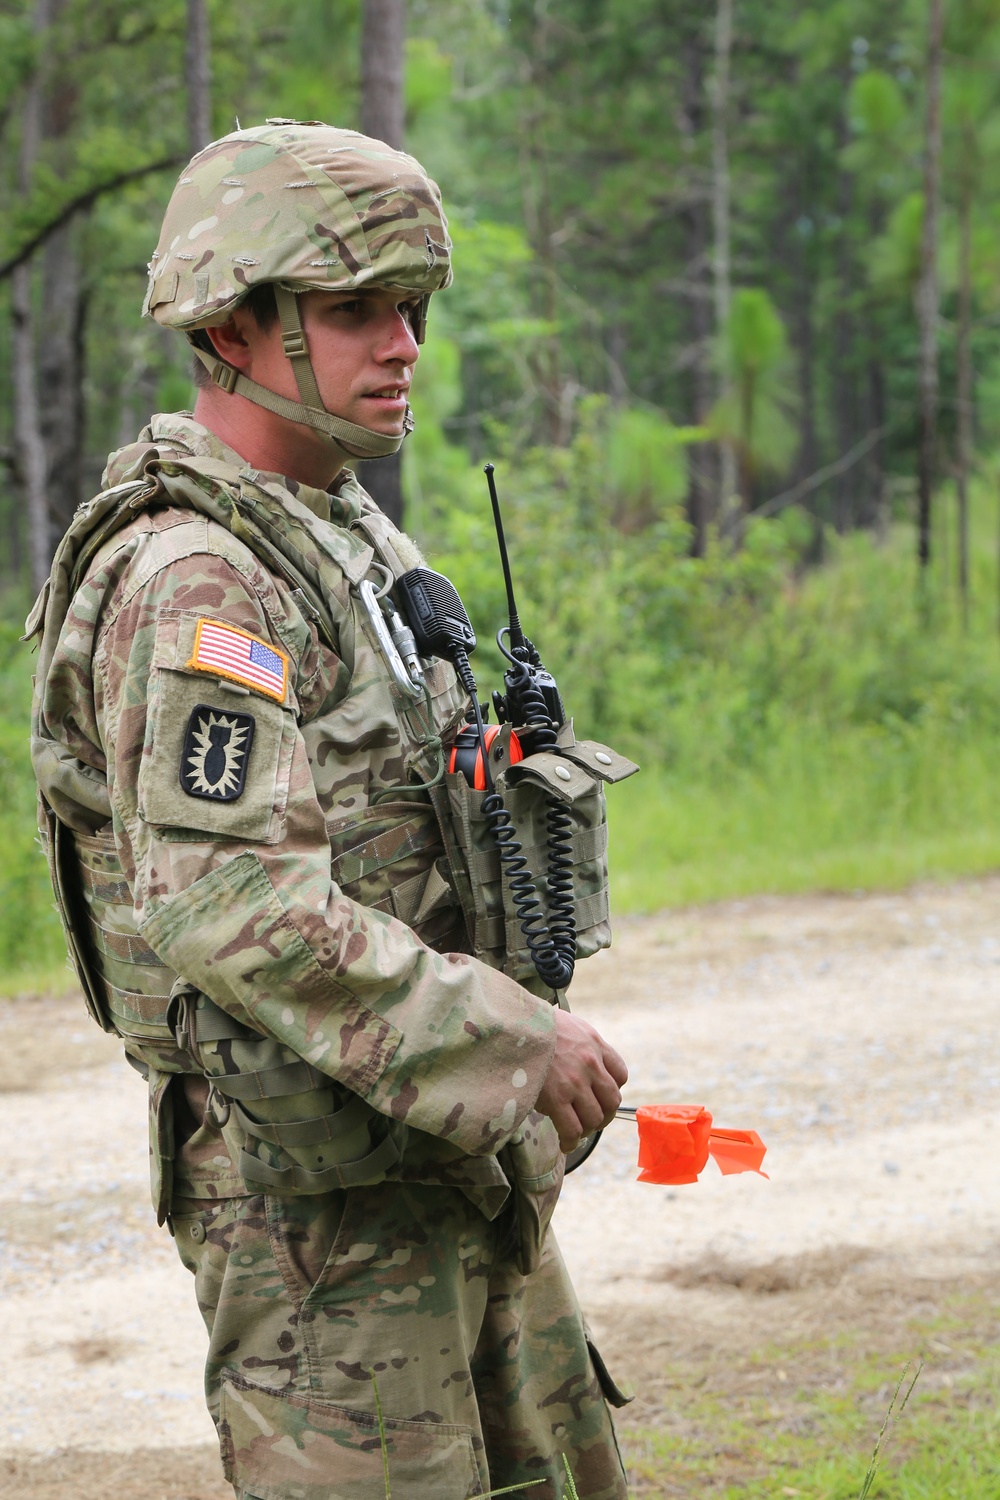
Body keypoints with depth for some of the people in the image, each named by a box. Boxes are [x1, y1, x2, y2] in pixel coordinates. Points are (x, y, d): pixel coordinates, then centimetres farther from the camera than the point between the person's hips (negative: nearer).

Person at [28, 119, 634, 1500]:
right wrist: (507, 1043, -25)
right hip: (315, 1191, -10)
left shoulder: (347, 542, 14)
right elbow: (232, 906, -28)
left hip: (452, 1166, 10)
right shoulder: (190, 581, -18)